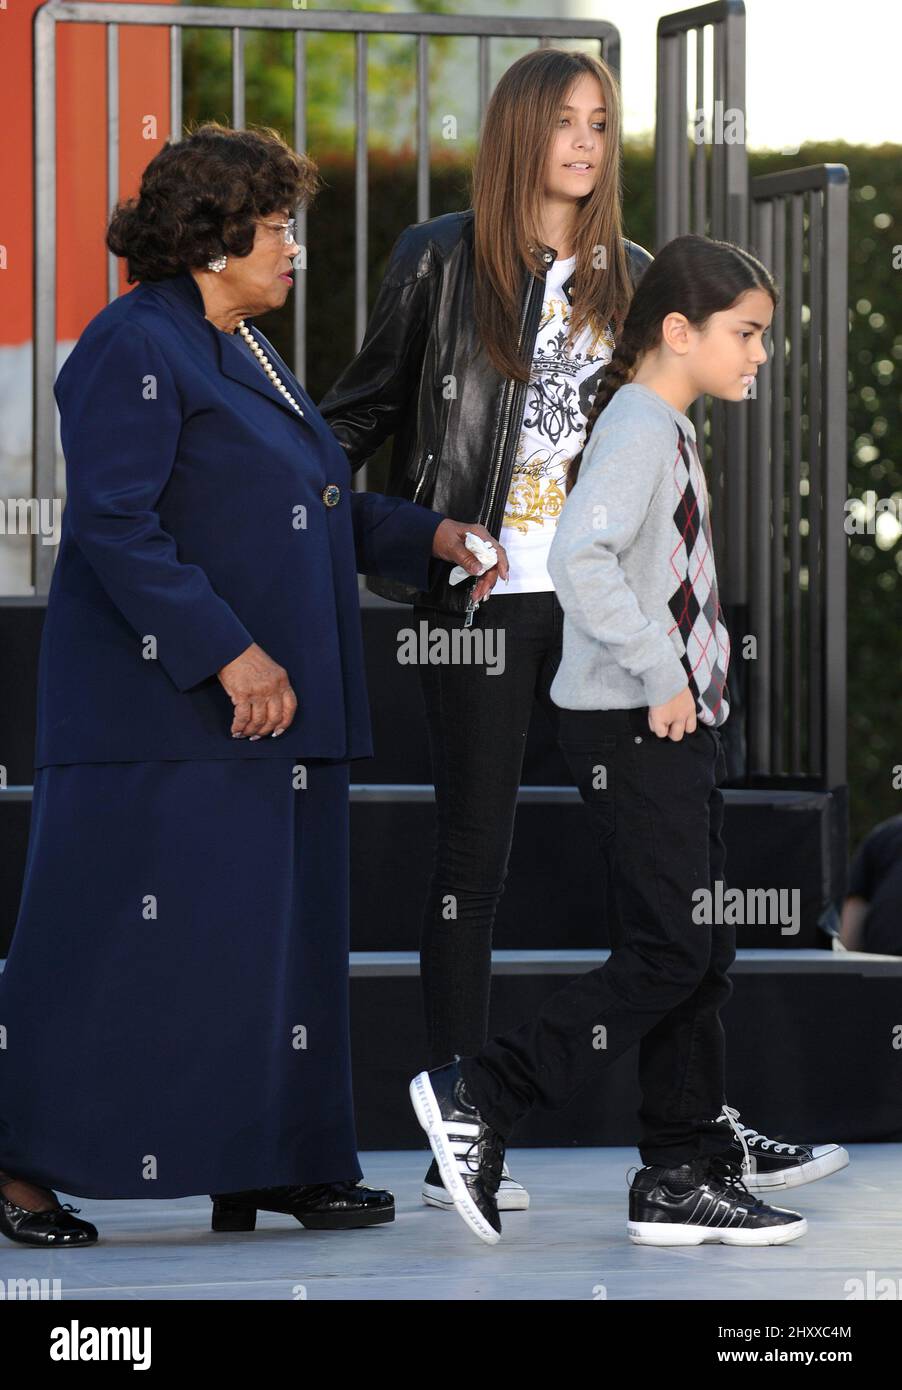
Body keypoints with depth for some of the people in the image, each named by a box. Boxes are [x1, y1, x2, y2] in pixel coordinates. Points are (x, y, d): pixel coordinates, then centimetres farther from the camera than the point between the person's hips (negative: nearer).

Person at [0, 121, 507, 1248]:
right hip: (161, 710, -10)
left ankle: (266, 1168, 15)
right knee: (129, 940, -8)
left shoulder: (246, 353, 19)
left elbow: (317, 506, 25)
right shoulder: (135, 351, -12)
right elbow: (115, 526, -20)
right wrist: (228, 654, -23)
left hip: (277, 704, 10)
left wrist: (431, 536, 11)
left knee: (278, 933, 9)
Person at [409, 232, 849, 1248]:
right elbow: (579, 556, -28)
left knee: (701, 953, 8)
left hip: (678, 724, 10)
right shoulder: (637, 425, -13)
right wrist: (660, 676, -24)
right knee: (669, 952, -10)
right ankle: (479, 1097, -5)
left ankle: (684, 1177, 11)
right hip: (628, 728, -10)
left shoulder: (671, 431, 18)